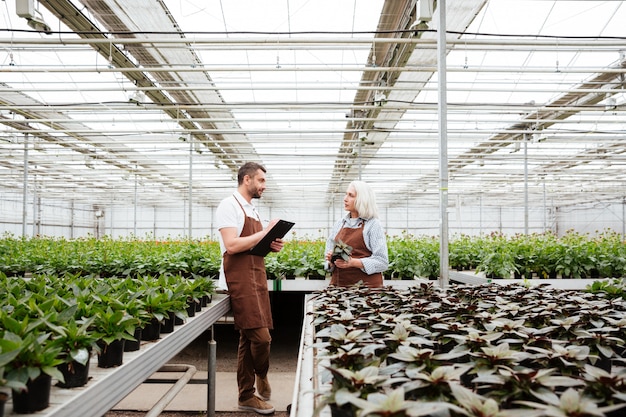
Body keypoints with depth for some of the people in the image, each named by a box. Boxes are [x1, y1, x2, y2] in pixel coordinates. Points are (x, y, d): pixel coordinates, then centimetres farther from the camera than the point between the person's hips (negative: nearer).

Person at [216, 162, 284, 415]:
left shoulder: (251, 209, 18)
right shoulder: (229, 205, -10)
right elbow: (232, 245, -21)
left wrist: (271, 246, 5)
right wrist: (265, 231, -15)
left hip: (256, 278, 9)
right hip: (240, 280, -9)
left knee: (248, 338, 12)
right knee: (261, 336, -10)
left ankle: (246, 396, 23)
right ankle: (261, 375, 21)